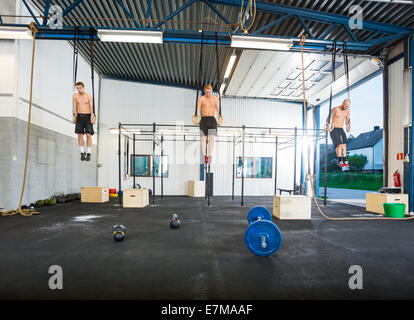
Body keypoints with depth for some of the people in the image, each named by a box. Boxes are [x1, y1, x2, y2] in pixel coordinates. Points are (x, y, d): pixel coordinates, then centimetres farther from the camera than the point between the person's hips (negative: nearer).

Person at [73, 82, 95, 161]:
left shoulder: (89, 96, -1)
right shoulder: (75, 96, 5)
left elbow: (91, 107, -5)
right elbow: (75, 107, 10)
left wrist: (92, 117, -15)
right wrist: (75, 117, 8)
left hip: (87, 116, -2)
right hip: (79, 116, 2)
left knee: (88, 135, -7)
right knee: (80, 134, -3)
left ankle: (88, 154, 1)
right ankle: (82, 153, 8)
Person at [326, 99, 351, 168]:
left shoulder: (348, 111, 5)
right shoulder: (335, 109, -13)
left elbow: (348, 120, 17)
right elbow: (328, 118, -12)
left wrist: (348, 128, 4)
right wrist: (328, 127, -21)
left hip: (341, 129, 6)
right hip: (333, 130, -6)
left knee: (344, 145, -4)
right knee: (339, 145, -17)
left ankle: (344, 161, -1)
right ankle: (340, 161, -15)